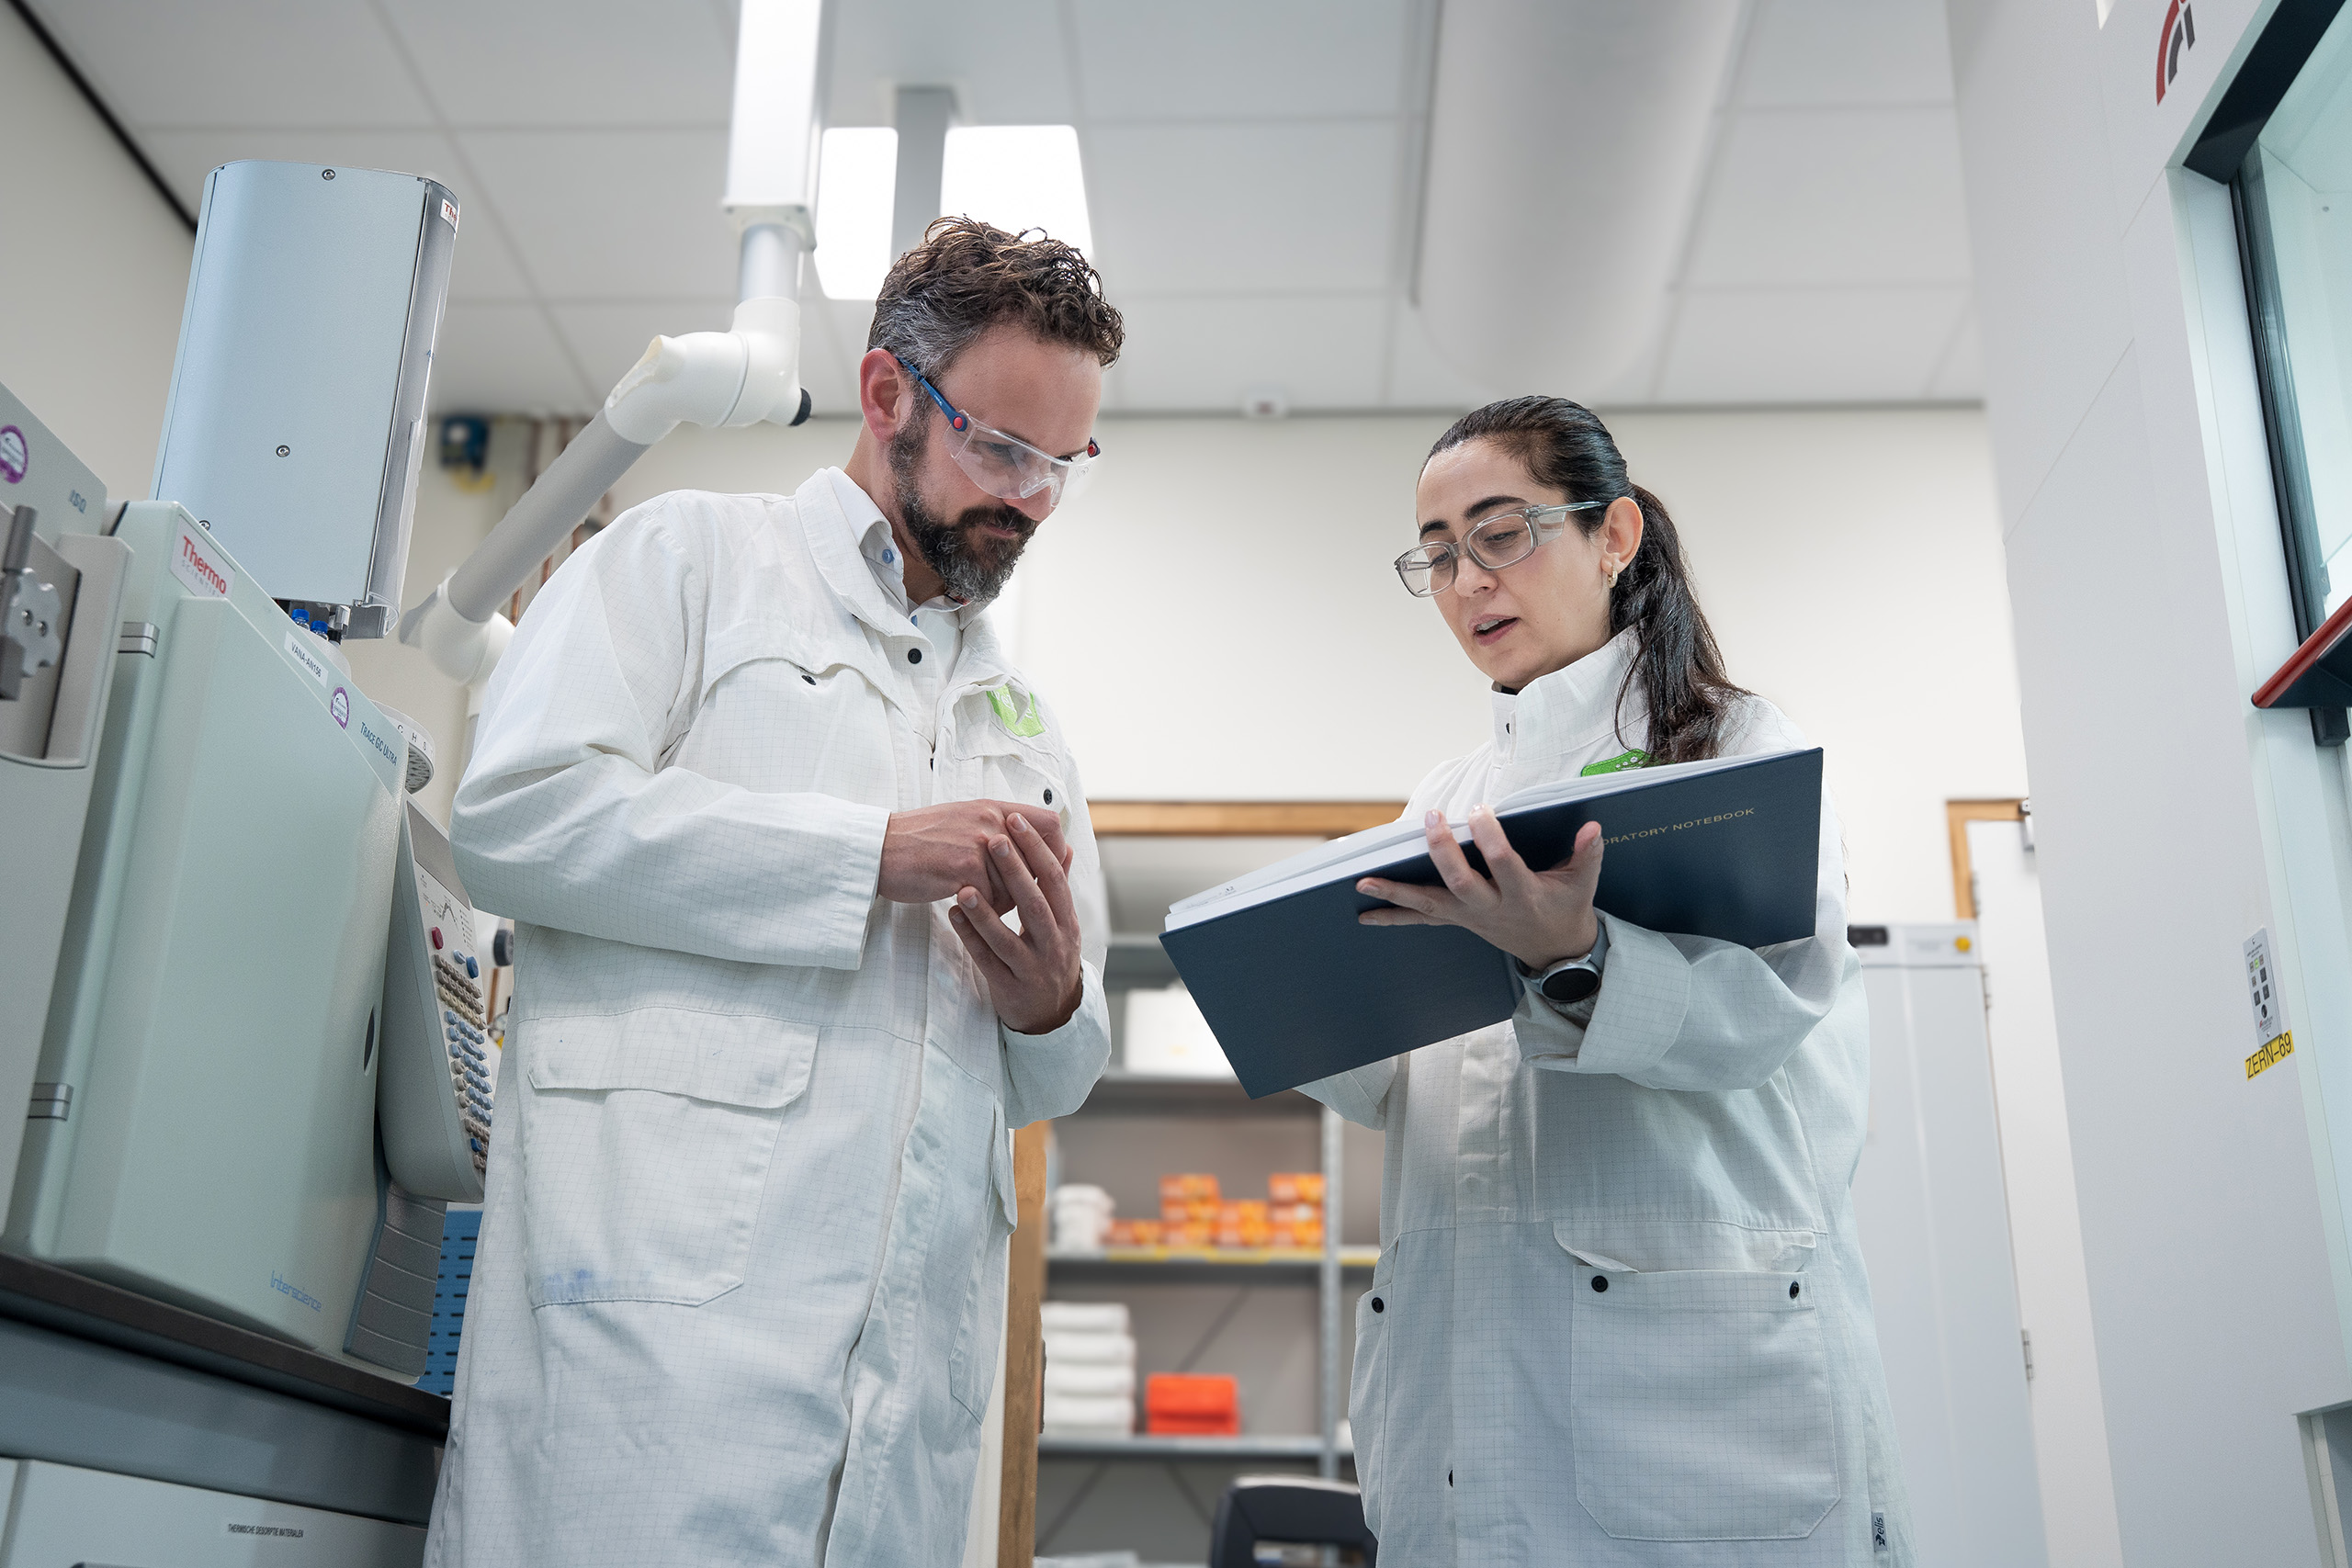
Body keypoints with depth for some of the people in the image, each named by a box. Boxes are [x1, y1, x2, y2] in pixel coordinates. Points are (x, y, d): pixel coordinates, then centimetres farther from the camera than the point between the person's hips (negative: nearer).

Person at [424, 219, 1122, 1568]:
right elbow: (517, 813, -9)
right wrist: (875, 853, -9)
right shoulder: (692, 559, 9)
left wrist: (1054, 1005, 1)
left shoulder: (1021, 713, 25)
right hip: (666, 1290, -5)